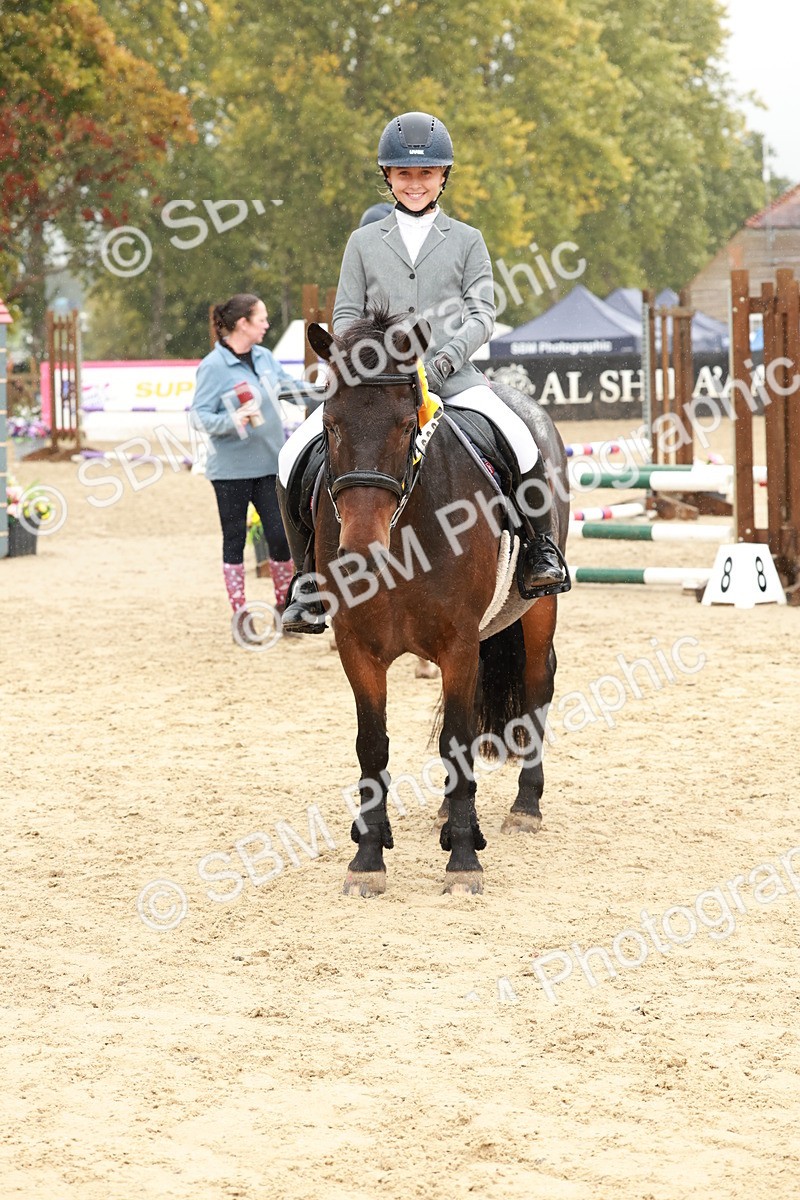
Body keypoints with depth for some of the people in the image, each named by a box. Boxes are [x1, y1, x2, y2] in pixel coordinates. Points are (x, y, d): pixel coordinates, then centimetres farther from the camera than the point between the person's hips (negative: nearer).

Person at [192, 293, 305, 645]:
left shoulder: (264, 358, 7)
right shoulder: (213, 366, -13)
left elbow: (291, 387, 20)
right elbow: (200, 415, -16)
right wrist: (233, 421, -31)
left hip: (269, 464, 6)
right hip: (232, 467, -6)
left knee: (281, 535, 4)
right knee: (235, 540, 4)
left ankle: (284, 608, 19)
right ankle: (240, 614, 12)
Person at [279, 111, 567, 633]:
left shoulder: (466, 241, 11)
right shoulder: (364, 242, 13)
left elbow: (482, 315, 3)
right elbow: (346, 316, 10)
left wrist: (446, 358, -15)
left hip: (451, 377, -1)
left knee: (521, 445, -27)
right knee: (297, 457, -17)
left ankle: (541, 551, -4)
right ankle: (309, 578, -3)